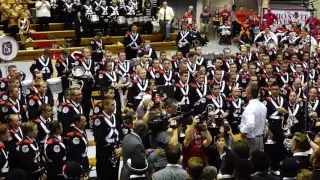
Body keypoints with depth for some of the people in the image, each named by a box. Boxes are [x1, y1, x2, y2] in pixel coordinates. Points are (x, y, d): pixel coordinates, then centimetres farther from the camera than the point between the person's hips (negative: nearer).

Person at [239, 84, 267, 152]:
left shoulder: (250, 107, -23)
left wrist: (243, 132, -22)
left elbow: (250, 124, -35)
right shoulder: (263, 106, 4)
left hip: (250, 139, -8)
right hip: (260, 137, 8)